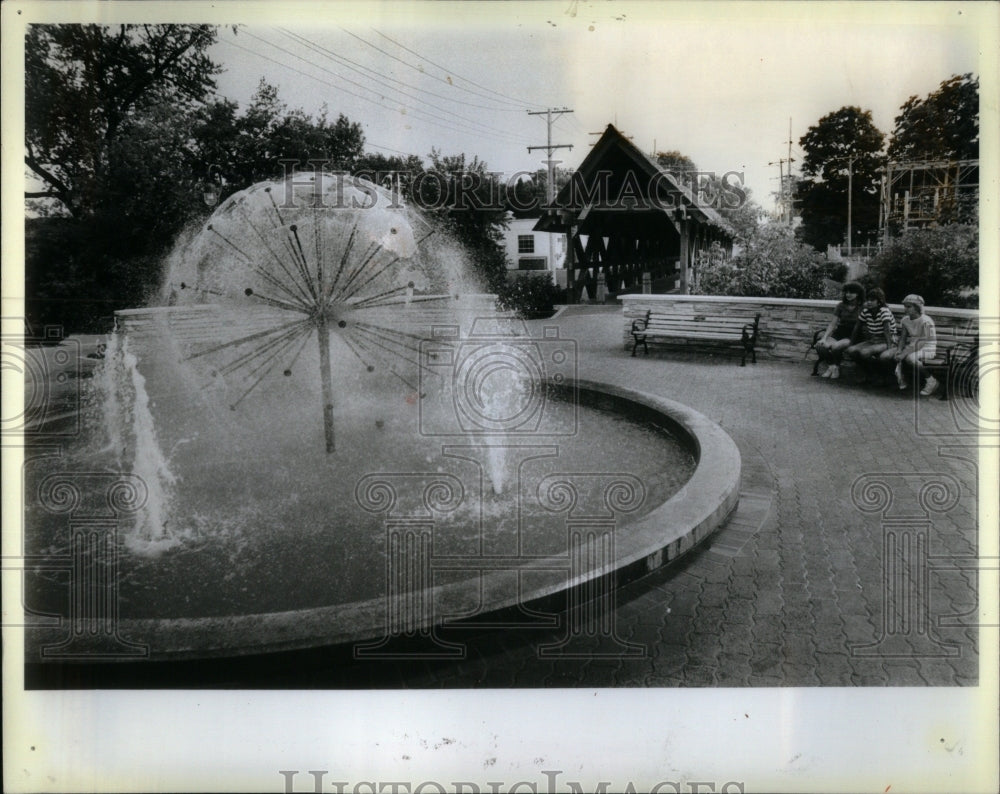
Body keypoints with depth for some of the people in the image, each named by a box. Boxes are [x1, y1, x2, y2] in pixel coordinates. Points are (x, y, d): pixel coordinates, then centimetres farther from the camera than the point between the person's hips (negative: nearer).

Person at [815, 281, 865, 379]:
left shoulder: (862, 308, -3)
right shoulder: (841, 306, 8)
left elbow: (859, 327, -10)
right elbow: (832, 324, 5)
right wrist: (824, 338, -10)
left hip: (851, 337, -4)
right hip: (838, 333, 4)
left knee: (835, 346, -34)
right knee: (820, 345, -25)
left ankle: (837, 367, -5)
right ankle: (831, 366, -1)